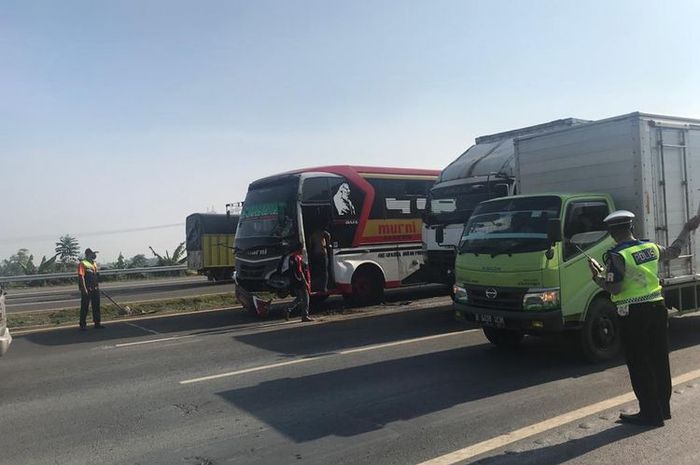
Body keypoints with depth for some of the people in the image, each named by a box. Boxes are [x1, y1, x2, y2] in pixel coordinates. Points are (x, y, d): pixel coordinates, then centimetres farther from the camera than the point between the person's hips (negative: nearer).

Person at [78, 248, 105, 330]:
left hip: (95, 289, 8)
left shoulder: (94, 263, 15)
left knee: (96, 306, 11)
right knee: (84, 307, 0)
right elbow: (81, 277, -17)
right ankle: (83, 325, 6)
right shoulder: (82, 264, -10)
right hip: (87, 289, -8)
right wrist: (84, 289, -21)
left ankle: (97, 323, 19)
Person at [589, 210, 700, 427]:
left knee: (639, 365, 2)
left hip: (633, 314, -7)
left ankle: (651, 413, 6)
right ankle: (663, 408, 26)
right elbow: (674, 251, 24)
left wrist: (597, 275, -5)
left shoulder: (616, 256, -15)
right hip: (657, 307, 7)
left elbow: (614, 289, -18)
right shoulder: (651, 247, 5)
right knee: (660, 360, 15)